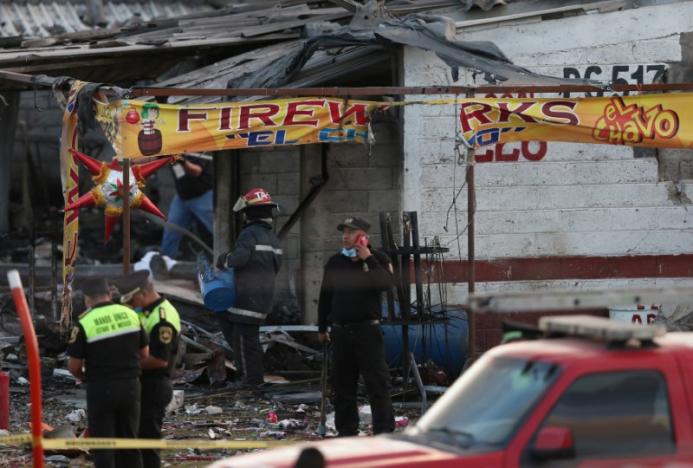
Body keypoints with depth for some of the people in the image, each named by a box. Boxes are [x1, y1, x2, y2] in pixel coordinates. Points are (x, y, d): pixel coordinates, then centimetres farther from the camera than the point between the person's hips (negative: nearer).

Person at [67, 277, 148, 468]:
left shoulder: (85, 323, -13)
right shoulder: (131, 315, 1)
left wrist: (83, 376, 12)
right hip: (130, 386, 4)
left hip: (101, 388, -4)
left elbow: (74, 366, -9)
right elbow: (144, 353, 8)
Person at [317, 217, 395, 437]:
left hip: (368, 330, -4)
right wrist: (322, 328, 17)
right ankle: (346, 429, 15)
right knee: (342, 382, 7)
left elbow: (386, 283, -18)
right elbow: (325, 296, 18)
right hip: (340, 331, 4)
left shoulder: (378, 260, 2)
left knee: (377, 381, -8)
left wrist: (368, 259, -15)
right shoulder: (335, 262, 13)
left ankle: (384, 429, -7)